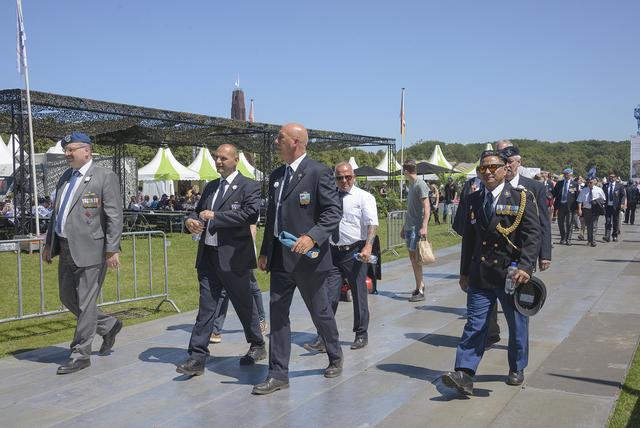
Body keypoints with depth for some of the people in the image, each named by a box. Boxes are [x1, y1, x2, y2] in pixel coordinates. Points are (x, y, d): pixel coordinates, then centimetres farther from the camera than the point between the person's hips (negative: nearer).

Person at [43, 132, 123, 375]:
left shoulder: (105, 177, -8)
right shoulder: (64, 178, 15)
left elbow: (114, 216, -13)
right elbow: (56, 213, 22)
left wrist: (112, 249, -17)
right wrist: (49, 243, 18)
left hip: (89, 250, -8)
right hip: (66, 250, 8)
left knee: (85, 303, -1)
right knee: (68, 298, 15)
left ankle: (80, 354, 10)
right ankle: (108, 326, 32)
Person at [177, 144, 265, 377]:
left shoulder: (249, 186, -6)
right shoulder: (210, 187, 16)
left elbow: (251, 214, -20)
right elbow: (198, 210, 22)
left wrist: (215, 216, -18)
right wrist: (191, 220, -3)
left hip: (233, 256, -6)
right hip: (208, 255, 6)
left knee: (244, 304, 9)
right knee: (206, 306, 4)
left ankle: (257, 346, 29)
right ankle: (197, 357, 5)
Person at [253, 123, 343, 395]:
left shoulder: (318, 172, -10)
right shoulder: (276, 176, 12)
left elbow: (334, 212, -14)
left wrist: (312, 236, -28)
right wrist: (265, 251, 14)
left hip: (307, 258, -6)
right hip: (279, 258, 6)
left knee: (320, 312, 10)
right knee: (277, 314, 4)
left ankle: (335, 358, 35)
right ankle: (278, 374, 12)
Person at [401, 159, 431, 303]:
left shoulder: (420, 184, -12)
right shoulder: (411, 185, 16)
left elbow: (426, 207, -17)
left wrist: (424, 226, -25)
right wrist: (404, 226, 24)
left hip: (417, 227, -9)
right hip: (410, 226, 9)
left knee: (415, 257, -7)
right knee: (412, 256, 13)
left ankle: (420, 291, -2)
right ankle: (420, 285, 24)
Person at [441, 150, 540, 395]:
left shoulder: (521, 198, -5)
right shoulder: (473, 200, 8)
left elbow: (533, 234, -11)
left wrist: (525, 267, -23)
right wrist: (464, 272, 13)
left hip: (512, 274, -2)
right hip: (479, 276, 3)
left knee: (517, 326, 13)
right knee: (474, 325, -2)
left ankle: (517, 369, 32)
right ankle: (465, 375, -5)